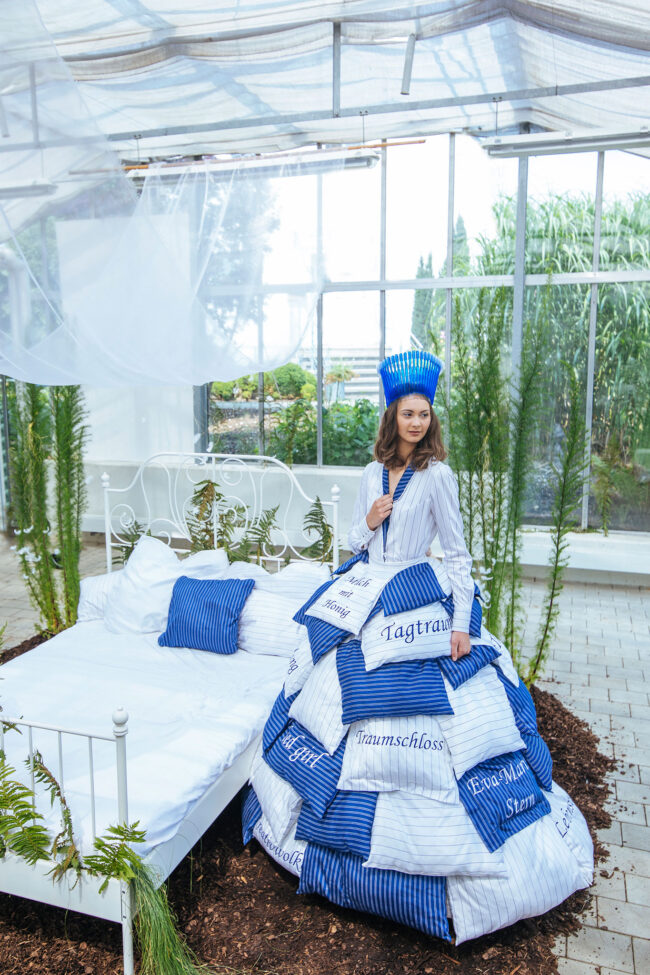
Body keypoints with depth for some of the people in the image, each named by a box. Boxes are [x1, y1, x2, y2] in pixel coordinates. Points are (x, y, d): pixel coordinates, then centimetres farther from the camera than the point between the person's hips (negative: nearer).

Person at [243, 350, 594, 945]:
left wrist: (462, 623, -13)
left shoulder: (437, 475, -8)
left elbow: (458, 553, -7)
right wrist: (368, 522, -8)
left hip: (418, 604, -5)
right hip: (364, 601, 6)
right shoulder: (373, 473, 8)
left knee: (417, 717, -2)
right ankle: (346, 815, 36)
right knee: (345, 707, 13)